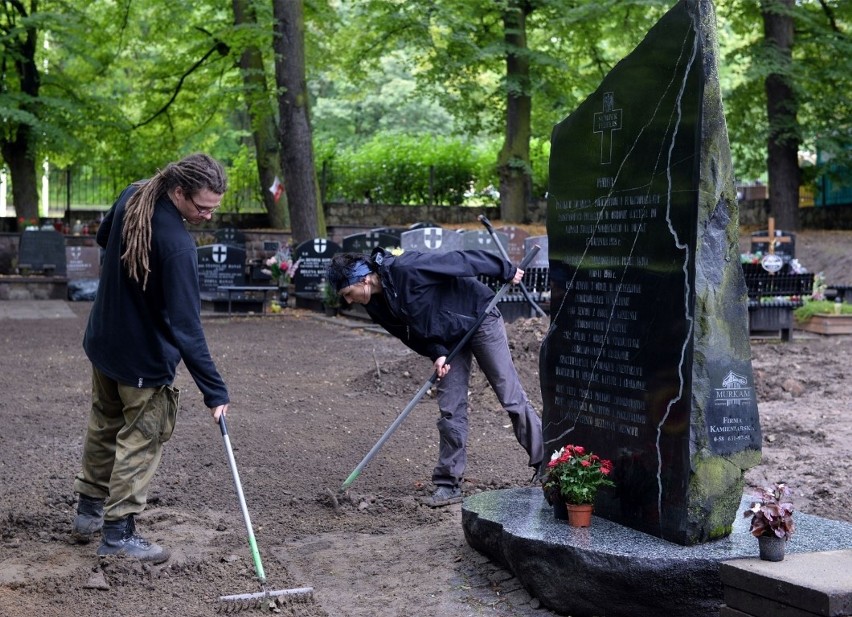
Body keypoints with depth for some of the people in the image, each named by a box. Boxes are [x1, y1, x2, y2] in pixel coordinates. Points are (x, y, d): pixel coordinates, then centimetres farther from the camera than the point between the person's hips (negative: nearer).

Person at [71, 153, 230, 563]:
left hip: (103, 341, 8)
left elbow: (103, 238, 16)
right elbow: (186, 327, -31)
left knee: (103, 428, 22)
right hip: (145, 358, -8)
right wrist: (214, 391, -28)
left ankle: (89, 512, 36)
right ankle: (118, 534, 13)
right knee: (141, 441, 6)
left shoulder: (132, 197, -7)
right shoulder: (177, 245, -31)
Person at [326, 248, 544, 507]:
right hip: (448, 339, 7)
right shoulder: (377, 306, -7)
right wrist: (437, 353, -16)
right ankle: (448, 484, 8)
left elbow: (457, 260, -26)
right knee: (449, 410, 2)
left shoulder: (406, 269, -32)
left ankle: (546, 463, 10)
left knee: (511, 396, -2)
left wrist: (506, 271, -19)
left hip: (480, 318, -7)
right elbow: (412, 332, 2)